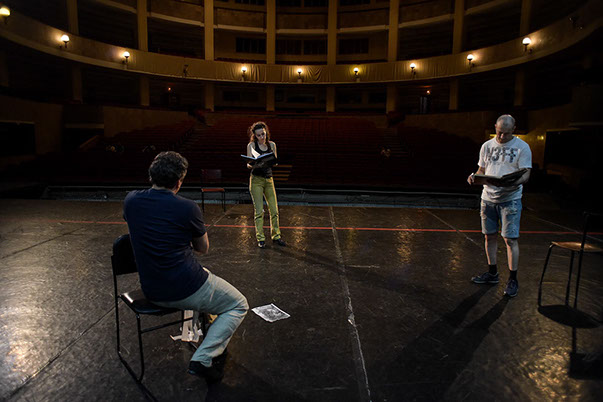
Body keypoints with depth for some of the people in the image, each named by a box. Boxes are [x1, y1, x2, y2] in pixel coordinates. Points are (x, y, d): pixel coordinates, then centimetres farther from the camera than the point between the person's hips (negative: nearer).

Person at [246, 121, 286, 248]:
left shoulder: (272, 145, 8)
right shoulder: (251, 145, -1)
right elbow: (249, 163, -5)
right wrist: (250, 165, -29)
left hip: (269, 179, 4)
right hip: (256, 180, -3)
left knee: (274, 210, 5)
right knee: (259, 211, -3)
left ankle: (276, 236, 19)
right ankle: (260, 238, 7)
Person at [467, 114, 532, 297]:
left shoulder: (522, 147, -2)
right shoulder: (487, 146, 10)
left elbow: (526, 174, -7)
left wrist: (513, 183, -28)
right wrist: (475, 176, -8)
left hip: (510, 199, -4)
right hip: (488, 198, 4)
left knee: (510, 239, -5)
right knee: (490, 236, 10)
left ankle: (513, 279, 6)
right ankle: (492, 273, 23)